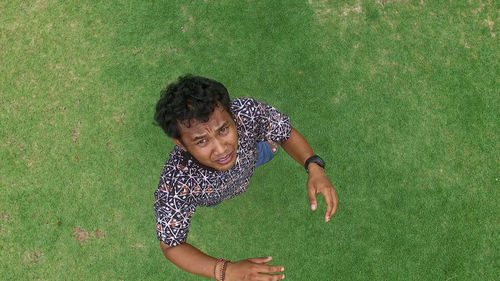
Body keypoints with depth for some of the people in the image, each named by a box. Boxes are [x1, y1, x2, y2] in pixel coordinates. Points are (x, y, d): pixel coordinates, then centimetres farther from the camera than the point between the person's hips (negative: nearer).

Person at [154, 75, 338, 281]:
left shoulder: (247, 112, -45)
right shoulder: (175, 187, -49)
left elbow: (286, 134, -24)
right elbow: (171, 246, -32)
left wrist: (314, 168, -44)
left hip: (249, 156, 2)